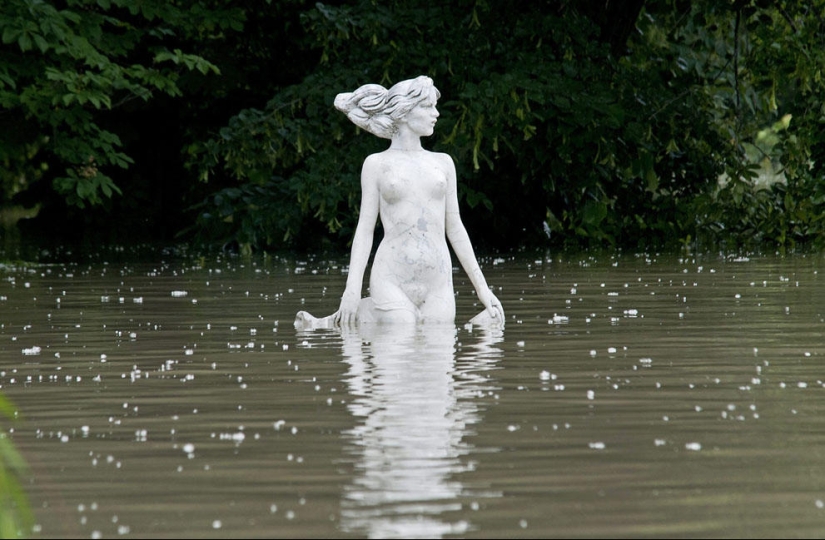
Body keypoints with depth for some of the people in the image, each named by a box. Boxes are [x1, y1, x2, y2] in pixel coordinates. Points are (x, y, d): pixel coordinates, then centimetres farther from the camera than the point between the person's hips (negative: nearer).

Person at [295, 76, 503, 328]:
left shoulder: (442, 163, 14)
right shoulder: (377, 164, 5)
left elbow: (455, 228, 16)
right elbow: (365, 228, 3)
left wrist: (482, 288, 12)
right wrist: (352, 289, -6)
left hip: (438, 286, 4)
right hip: (391, 281, -3)